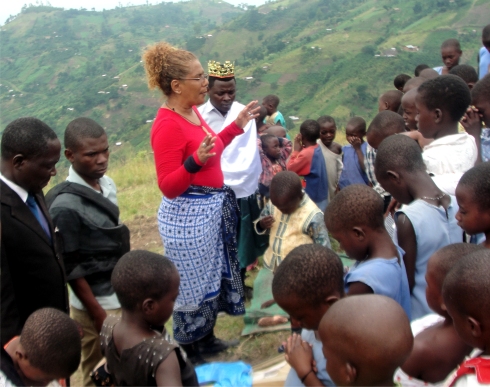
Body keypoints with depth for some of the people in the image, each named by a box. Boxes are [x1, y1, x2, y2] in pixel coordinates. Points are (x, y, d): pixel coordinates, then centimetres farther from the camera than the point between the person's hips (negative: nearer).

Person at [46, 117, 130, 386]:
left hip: (121, 297, 7)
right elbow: (70, 269, -17)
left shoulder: (106, 184, -1)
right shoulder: (65, 205, -23)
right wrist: (98, 314, -12)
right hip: (96, 305, -7)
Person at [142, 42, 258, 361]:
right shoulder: (167, 125, -24)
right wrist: (195, 161, -39)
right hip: (189, 215, -10)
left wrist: (237, 126, 14)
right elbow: (168, 187, -25)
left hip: (212, 208, 10)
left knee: (213, 276, 22)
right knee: (193, 286, 7)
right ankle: (189, 352, 28)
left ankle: (206, 338, 42)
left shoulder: (191, 111, 4)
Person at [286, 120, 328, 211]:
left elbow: (290, 168, -15)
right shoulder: (317, 149, 3)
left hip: (311, 196, -9)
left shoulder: (306, 153, -24)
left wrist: (296, 150, -11)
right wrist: (300, 149, 0)